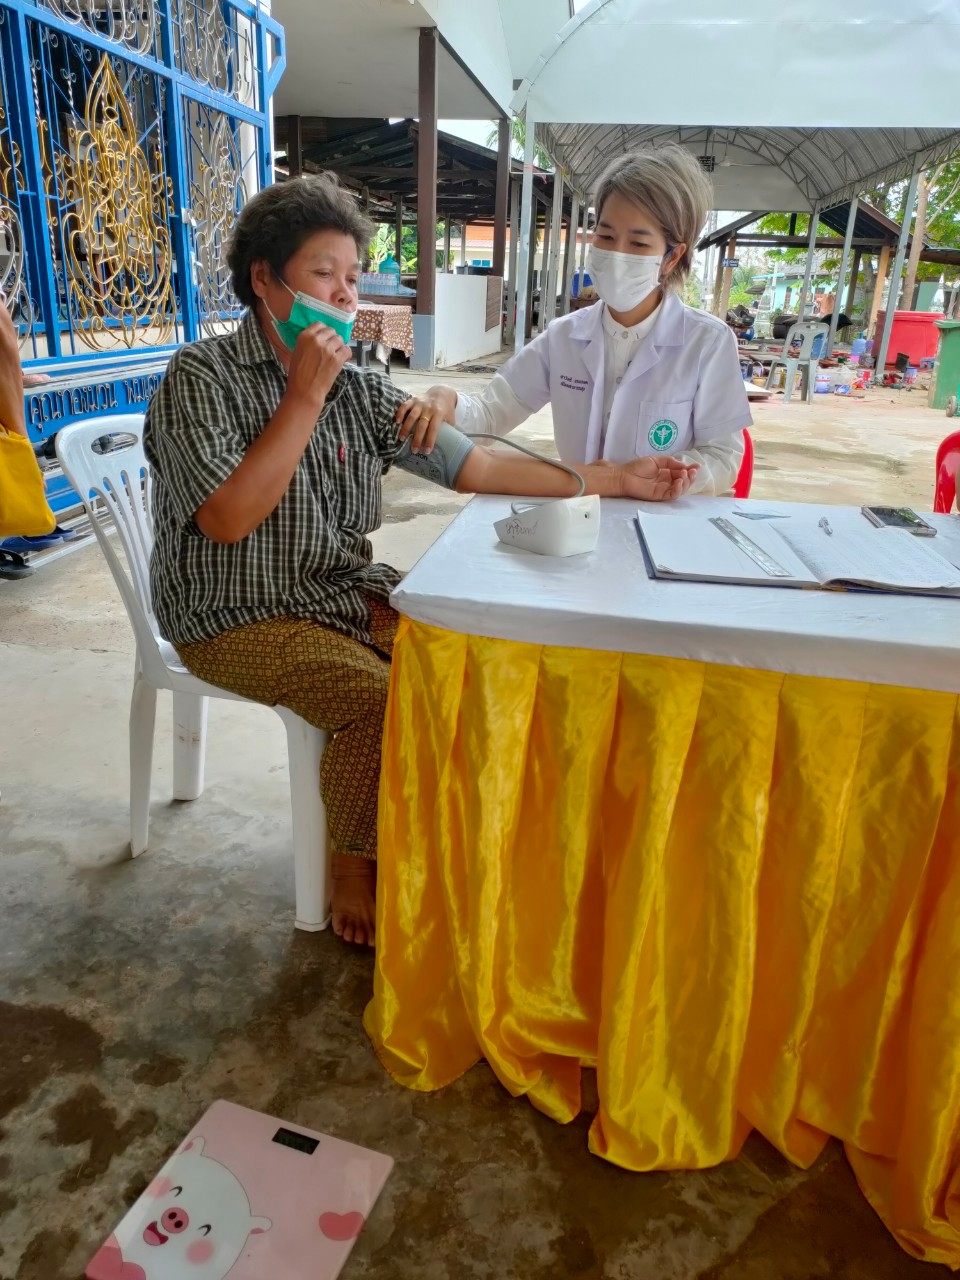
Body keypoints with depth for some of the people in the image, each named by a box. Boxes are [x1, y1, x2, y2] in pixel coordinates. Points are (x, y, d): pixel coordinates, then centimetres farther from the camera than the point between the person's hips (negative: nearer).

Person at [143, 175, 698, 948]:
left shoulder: (360, 389, 5)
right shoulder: (201, 378, -10)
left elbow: (476, 466, 1)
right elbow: (228, 520, -22)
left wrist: (614, 479, -2)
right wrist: (305, 396, -20)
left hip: (347, 593, 6)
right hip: (242, 618, -5)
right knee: (382, 702, -27)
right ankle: (354, 866, 1)